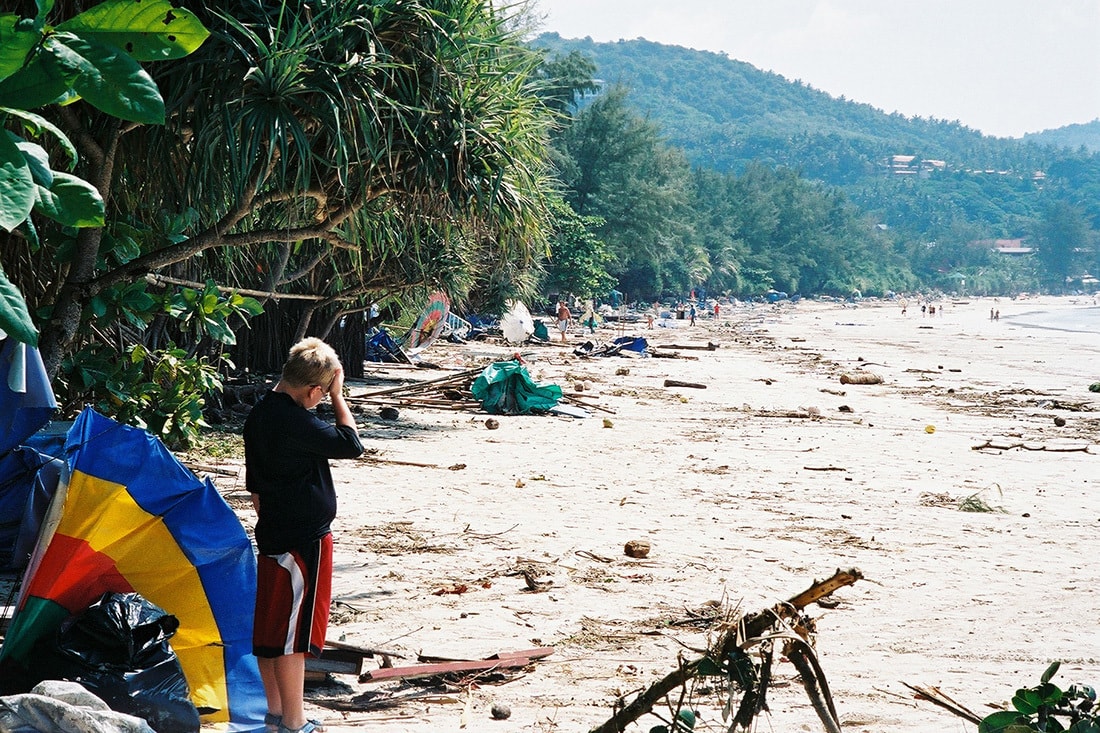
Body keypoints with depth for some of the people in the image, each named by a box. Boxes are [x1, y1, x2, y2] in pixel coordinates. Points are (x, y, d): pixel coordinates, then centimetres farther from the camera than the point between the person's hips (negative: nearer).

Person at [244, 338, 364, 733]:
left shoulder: (259, 415, 8)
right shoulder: (295, 421, -21)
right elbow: (351, 444, -17)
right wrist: (338, 396, -10)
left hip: (272, 535, 9)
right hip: (304, 539, -9)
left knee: (268, 627, 14)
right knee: (293, 631, -2)